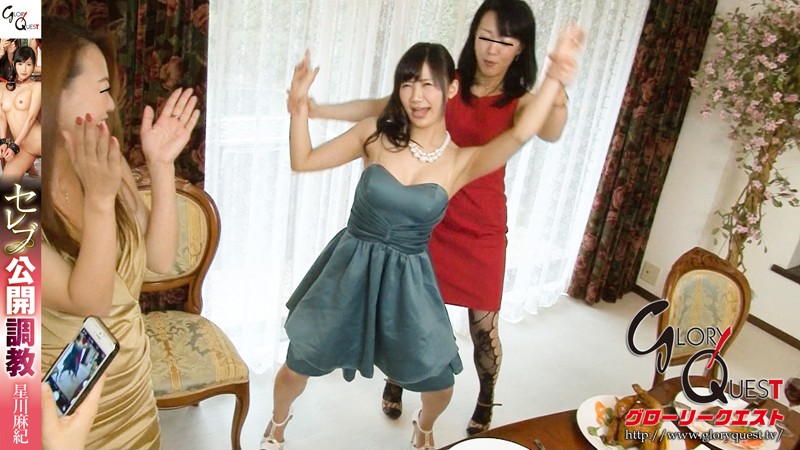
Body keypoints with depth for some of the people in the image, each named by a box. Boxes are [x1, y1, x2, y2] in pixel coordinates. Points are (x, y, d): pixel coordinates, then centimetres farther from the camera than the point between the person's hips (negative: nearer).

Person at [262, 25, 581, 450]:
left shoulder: (462, 162, -10)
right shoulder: (375, 134, -8)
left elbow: (520, 134, -28)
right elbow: (303, 161, -2)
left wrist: (557, 73, -34)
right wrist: (299, 106, -15)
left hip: (406, 279, 0)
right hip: (351, 268, 0)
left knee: (439, 384, 12)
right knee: (297, 366, 13)